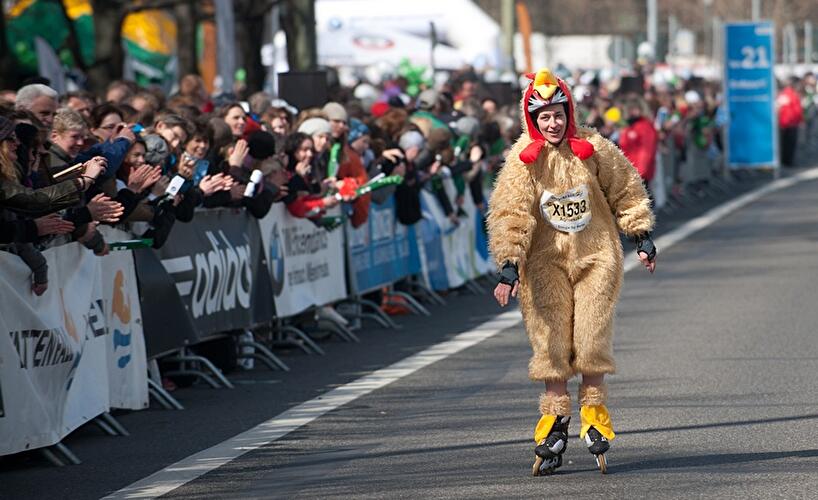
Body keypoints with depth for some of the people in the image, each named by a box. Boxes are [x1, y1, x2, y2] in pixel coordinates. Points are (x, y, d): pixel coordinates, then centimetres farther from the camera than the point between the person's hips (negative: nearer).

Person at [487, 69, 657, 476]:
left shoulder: (595, 150, -3)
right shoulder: (523, 160, -7)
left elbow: (626, 193, 9)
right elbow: (511, 215, -9)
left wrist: (642, 239, 12)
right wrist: (508, 267, -16)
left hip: (596, 256, 1)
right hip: (546, 260, 0)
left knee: (592, 338, -3)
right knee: (550, 340, -3)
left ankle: (594, 409, 15)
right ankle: (555, 415, 7)